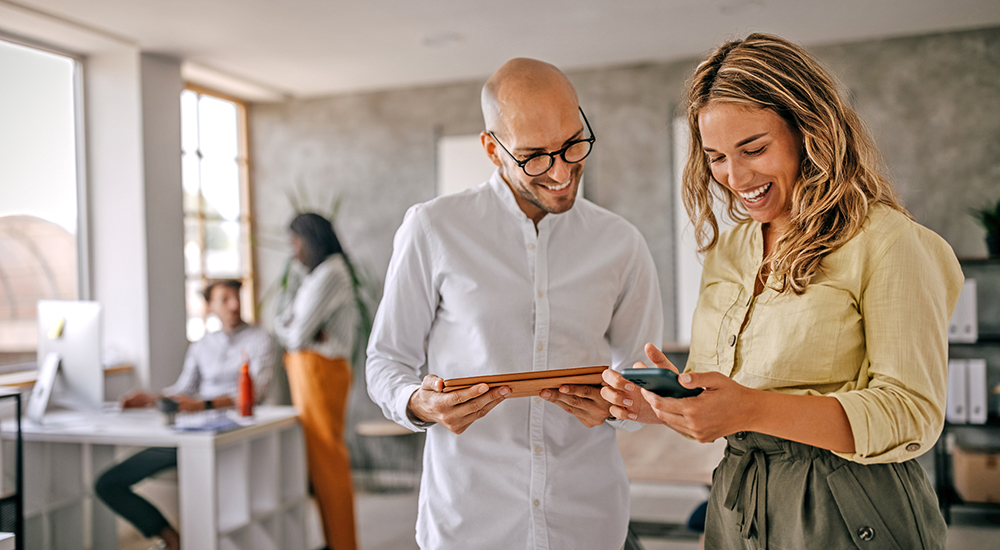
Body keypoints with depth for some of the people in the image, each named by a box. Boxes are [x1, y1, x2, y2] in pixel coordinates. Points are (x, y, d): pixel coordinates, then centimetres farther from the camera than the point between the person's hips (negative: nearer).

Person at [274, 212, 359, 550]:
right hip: (304, 368, 10)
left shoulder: (329, 274, -14)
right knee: (318, 456, 12)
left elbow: (297, 334, -17)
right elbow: (280, 319, 10)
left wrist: (290, 332, 5)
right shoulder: (304, 273, 17)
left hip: (320, 369, -10)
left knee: (327, 457, -4)